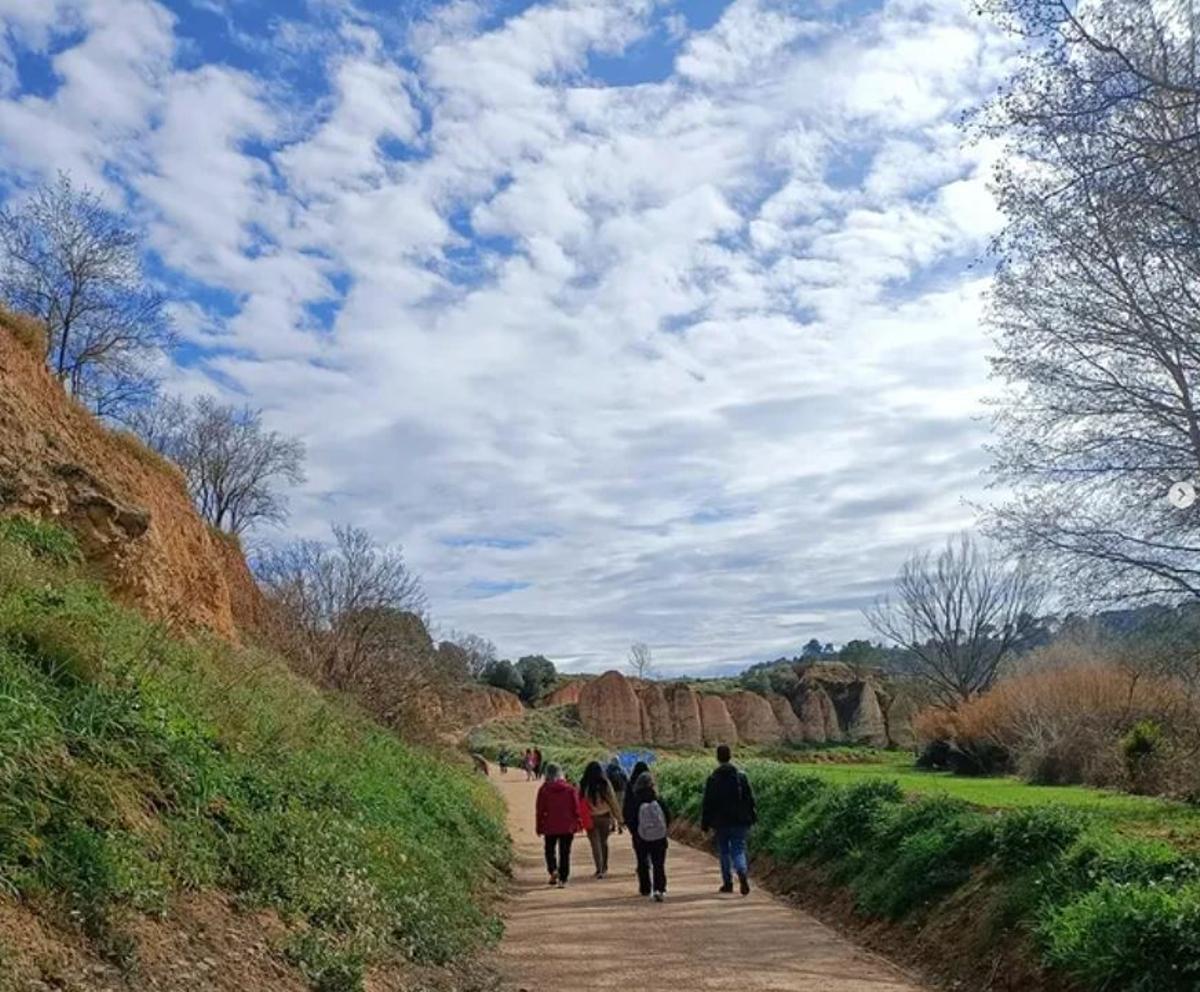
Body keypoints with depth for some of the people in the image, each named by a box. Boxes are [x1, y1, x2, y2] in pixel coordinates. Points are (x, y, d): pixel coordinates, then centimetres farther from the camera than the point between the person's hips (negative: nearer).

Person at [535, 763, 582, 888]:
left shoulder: (544, 790, -4)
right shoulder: (570, 789, 0)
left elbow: (540, 810, -2)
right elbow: (576, 808, 1)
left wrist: (539, 828, 5)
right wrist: (577, 824, 9)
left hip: (550, 827, -1)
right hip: (567, 827, 1)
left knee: (550, 850, 15)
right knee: (565, 853, 8)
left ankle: (553, 870, -8)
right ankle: (562, 879, 5)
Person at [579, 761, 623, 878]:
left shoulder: (583, 786, -9)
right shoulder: (605, 784, -8)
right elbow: (613, 802, -4)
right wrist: (618, 820, 2)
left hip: (590, 819, -2)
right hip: (605, 817, 2)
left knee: (595, 844, 5)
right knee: (604, 842, 20)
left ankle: (599, 869, -5)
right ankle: (604, 868, 31)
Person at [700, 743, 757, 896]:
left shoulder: (713, 778, -6)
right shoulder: (741, 775, -1)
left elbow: (708, 803, -3)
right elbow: (750, 799, 2)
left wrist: (705, 824, 4)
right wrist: (751, 819, 11)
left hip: (721, 822, -1)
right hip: (740, 821, 1)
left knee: (724, 851, 13)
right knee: (738, 850, 4)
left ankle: (727, 883, 16)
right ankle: (742, 873, -22)